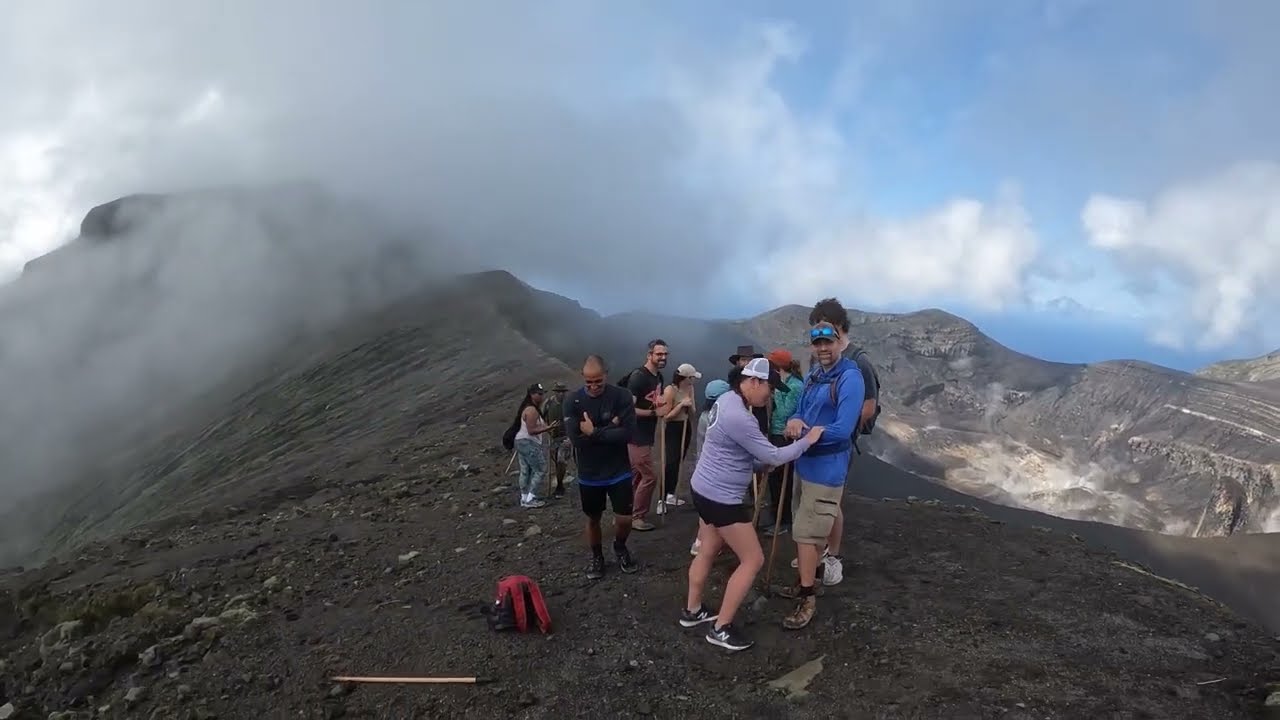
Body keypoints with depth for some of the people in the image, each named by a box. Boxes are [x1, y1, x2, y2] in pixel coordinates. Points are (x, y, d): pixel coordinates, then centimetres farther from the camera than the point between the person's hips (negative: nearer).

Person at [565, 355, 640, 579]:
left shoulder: (621, 396, -14)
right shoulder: (573, 402, -10)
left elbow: (628, 433, -23)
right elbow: (576, 439, -20)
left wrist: (595, 433, -23)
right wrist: (610, 428, -22)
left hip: (619, 471, -1)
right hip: (589, 474, 1)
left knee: (624, 519, 2)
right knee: (593, 519, 16)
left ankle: (620, 548, 35)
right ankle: (596, 557, 40)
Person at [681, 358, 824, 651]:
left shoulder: (728, 400, 5)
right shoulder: (738, 417, -27)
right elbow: (773, 456, -19)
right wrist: (807, 440, -8)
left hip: (705, 489, 10)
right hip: (721, 497, -10)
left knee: (708, 550, 23)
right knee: (753, 559, 2)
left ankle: (692, 611, 38)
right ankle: (720, 628, 9)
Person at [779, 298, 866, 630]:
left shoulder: (850, 378, -20)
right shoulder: (814, 374, 8)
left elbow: (842, 430, -25)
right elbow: (800, 413, 10)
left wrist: (803, 431, -16)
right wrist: (793, 423, -14)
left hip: (826, 469, -9)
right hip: (805, 464, 9)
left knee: (806, 534, -3)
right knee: (801, 530, 20)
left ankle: (808, 599, 11)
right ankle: (803, 583, 36)